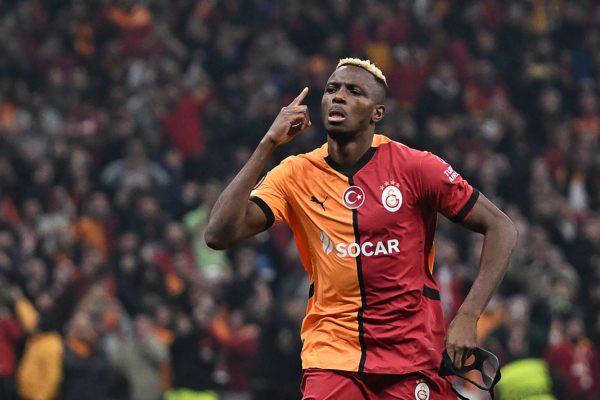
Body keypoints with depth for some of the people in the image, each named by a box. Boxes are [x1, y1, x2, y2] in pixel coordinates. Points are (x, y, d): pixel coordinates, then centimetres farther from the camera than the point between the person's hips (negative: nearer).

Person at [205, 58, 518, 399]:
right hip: (330, 357, 1)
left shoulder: (414, 167, -4)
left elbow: (501, 229, 0)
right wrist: (268, 145, -12)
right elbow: (220, 234, -10)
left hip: (414, 365, -1)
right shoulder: (296, 175, 1)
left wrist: (467, 318, -11)